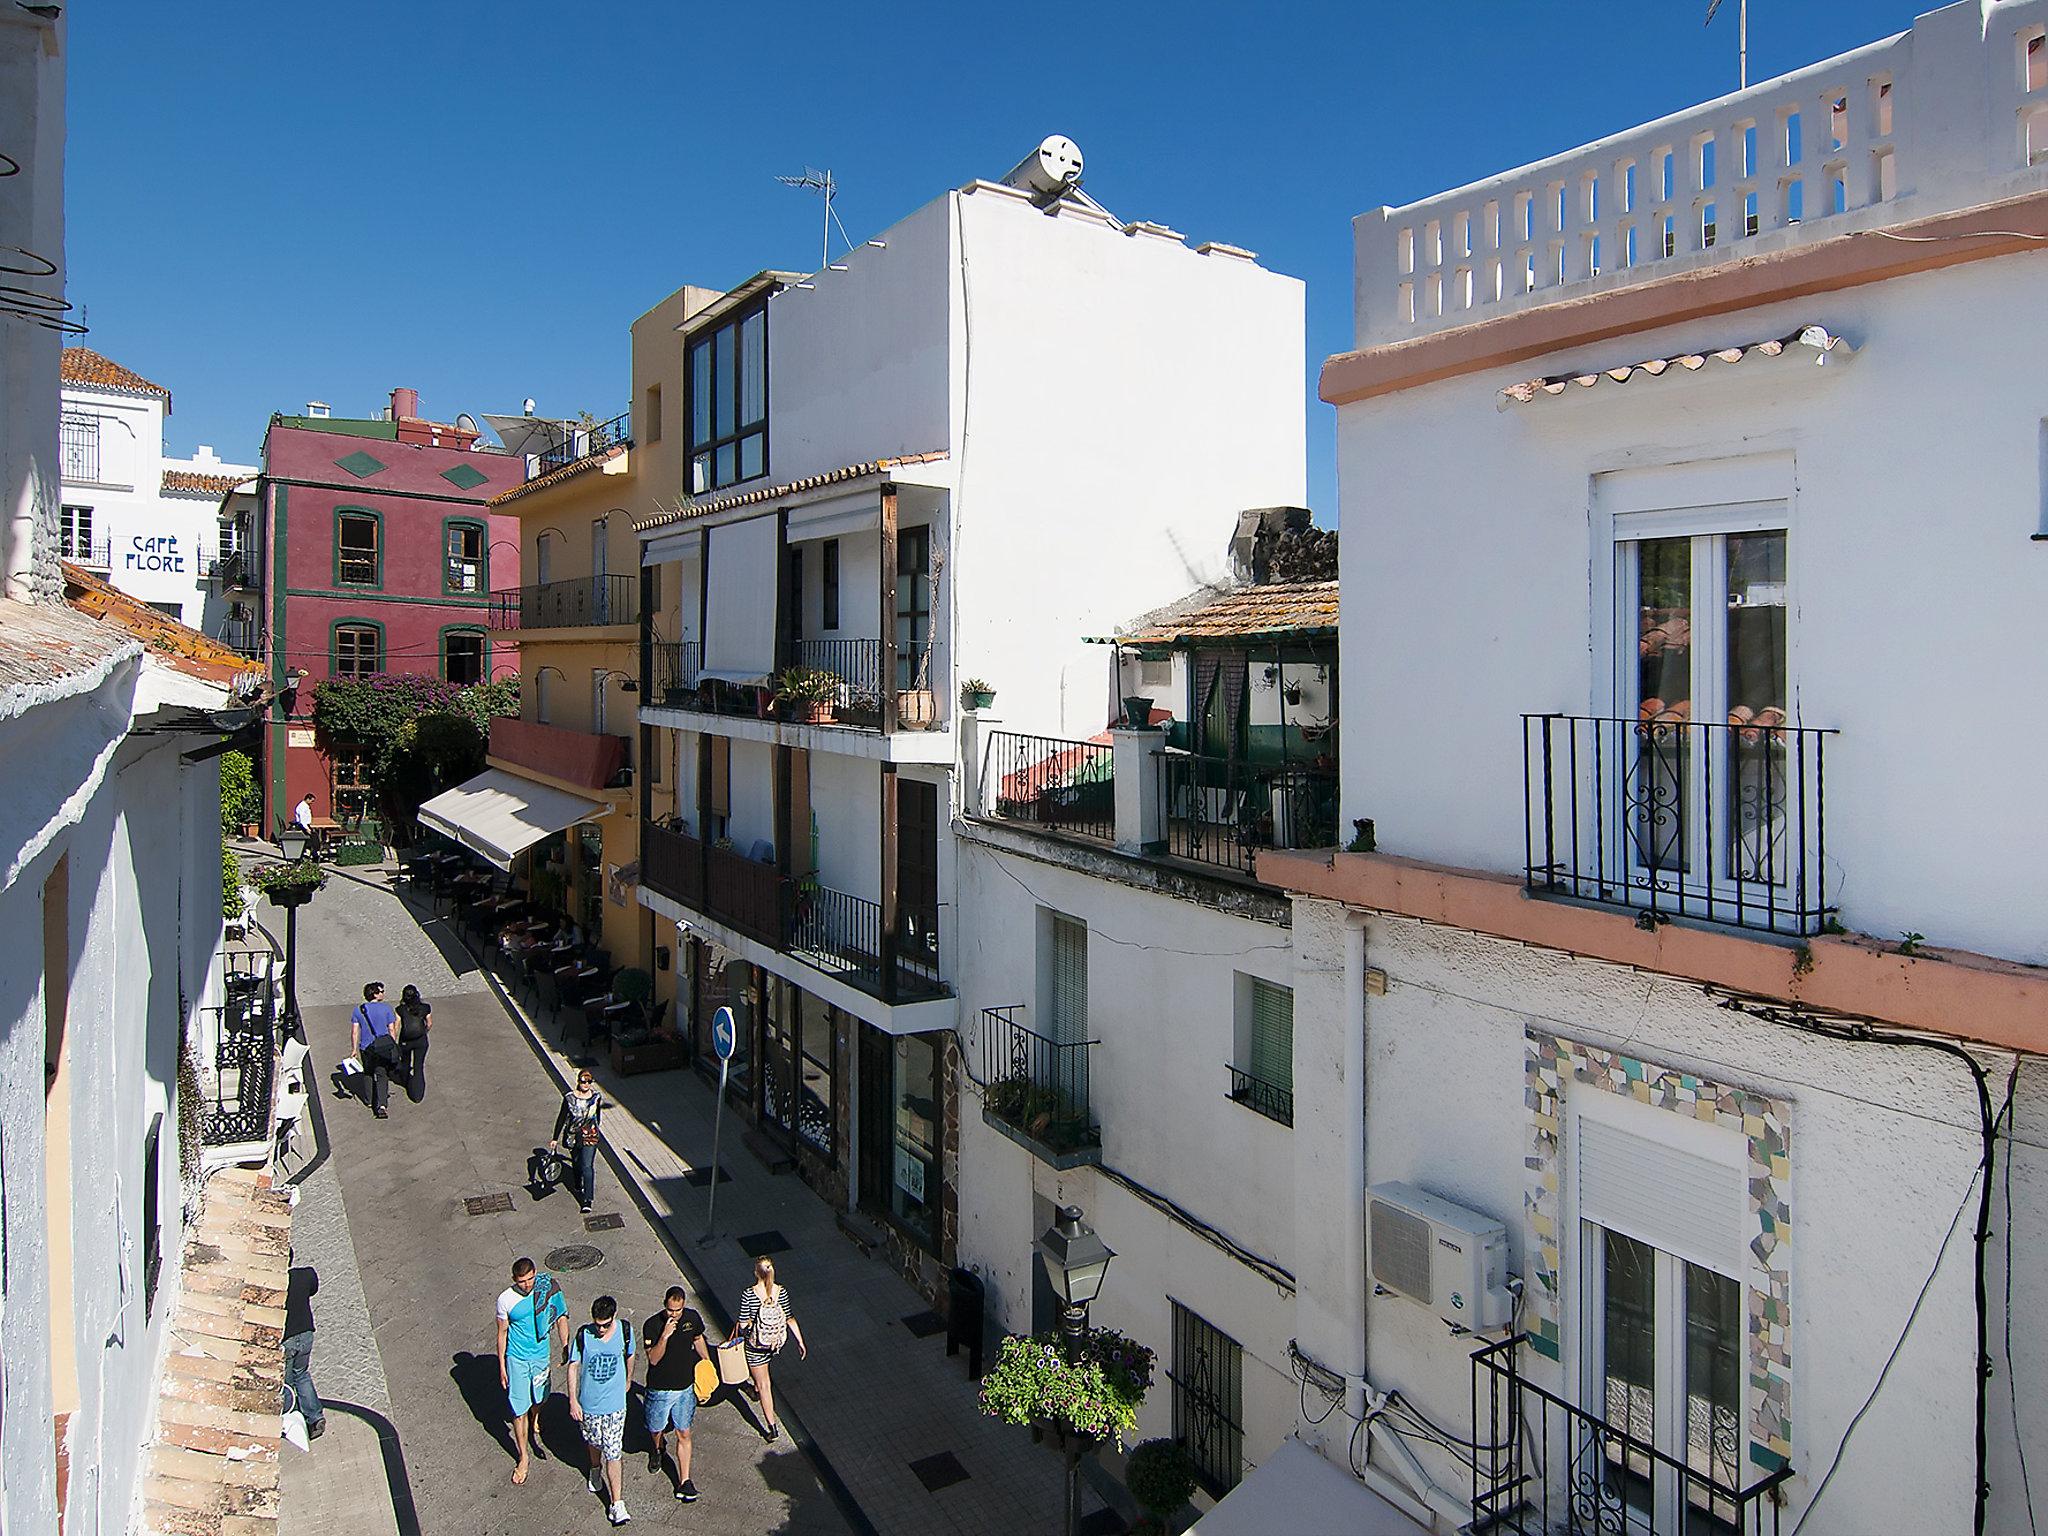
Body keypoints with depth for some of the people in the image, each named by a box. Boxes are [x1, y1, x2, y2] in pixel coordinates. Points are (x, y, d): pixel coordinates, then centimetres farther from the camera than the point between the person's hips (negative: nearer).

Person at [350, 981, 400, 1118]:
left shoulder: (358, 1009, -1)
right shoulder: (386, 1008, -8)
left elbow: (356, 1031, 0)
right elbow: (392, 1030, -6)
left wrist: (355, 1049, 7)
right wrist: (394, 1046, 5)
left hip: (366, 1047, 2)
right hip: (383, 1047, -2)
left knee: (368, 1074, 22)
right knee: (382, 1076, 2)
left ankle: (370, 1101, 34)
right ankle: (381, 1105, -11)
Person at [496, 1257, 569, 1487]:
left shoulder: (548, 1290, -16)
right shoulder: (506, 1299, -19)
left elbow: (561, 1318, -3)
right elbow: (502, 1333, -6)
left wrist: (565, 1347, 1)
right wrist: (502, 1366, -2)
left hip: (541, 1355, 2)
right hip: (517, 1359, -2)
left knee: (538, 1397, 24)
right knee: (519, 1410, 1)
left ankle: (534, 1425, 55)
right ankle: (523, 1458, 18)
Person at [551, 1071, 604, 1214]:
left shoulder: (596, 1097, -6)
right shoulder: (569, 1097, -12)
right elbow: (561, 1118, -4)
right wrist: (555, 1138, -2)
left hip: (590, 1136, -1)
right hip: (573, 1136, 1)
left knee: (587, 1166, -10)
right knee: (577, 1163, 20)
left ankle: (588, 1201, -10)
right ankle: (578, 1187, 48)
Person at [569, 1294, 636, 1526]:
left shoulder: (625, 1331, -14)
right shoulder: (583, 1334, -17)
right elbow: (573, 1366, -6)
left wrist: (627, 1381, 20)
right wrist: (573, 1400, -8)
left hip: (614, 1404, -1)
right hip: (588, 1403, 1)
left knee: (612, 1453, -1)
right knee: (593, 1442, 24)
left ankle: (616, 1502, 8)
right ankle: (595, 1470, 54)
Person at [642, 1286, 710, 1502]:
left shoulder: (692, 1317, -10)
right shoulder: (653, 1324, -21)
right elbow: (653, 1359, -24)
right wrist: (664, 1336, -38)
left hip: (685, 1387, 2)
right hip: (660, 1389, -2)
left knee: (684, 1435, 6)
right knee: (656, 1429, 19)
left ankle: (684, 1481, 14)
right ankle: (657, 1449, 52)